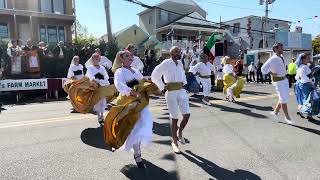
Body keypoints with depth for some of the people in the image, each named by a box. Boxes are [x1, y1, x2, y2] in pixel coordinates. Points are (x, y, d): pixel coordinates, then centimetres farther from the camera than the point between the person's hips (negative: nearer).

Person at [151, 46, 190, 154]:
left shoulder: (180, 63, 11)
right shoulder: (166, 63, -7)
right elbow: (154, 76, -4)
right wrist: (163, 87, -5)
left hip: (182, 91, 5)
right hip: (171, 93, -5)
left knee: (187, 115, -2)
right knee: (174, 118, 0)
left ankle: (179, 133, 27)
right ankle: (174, 142, 17)